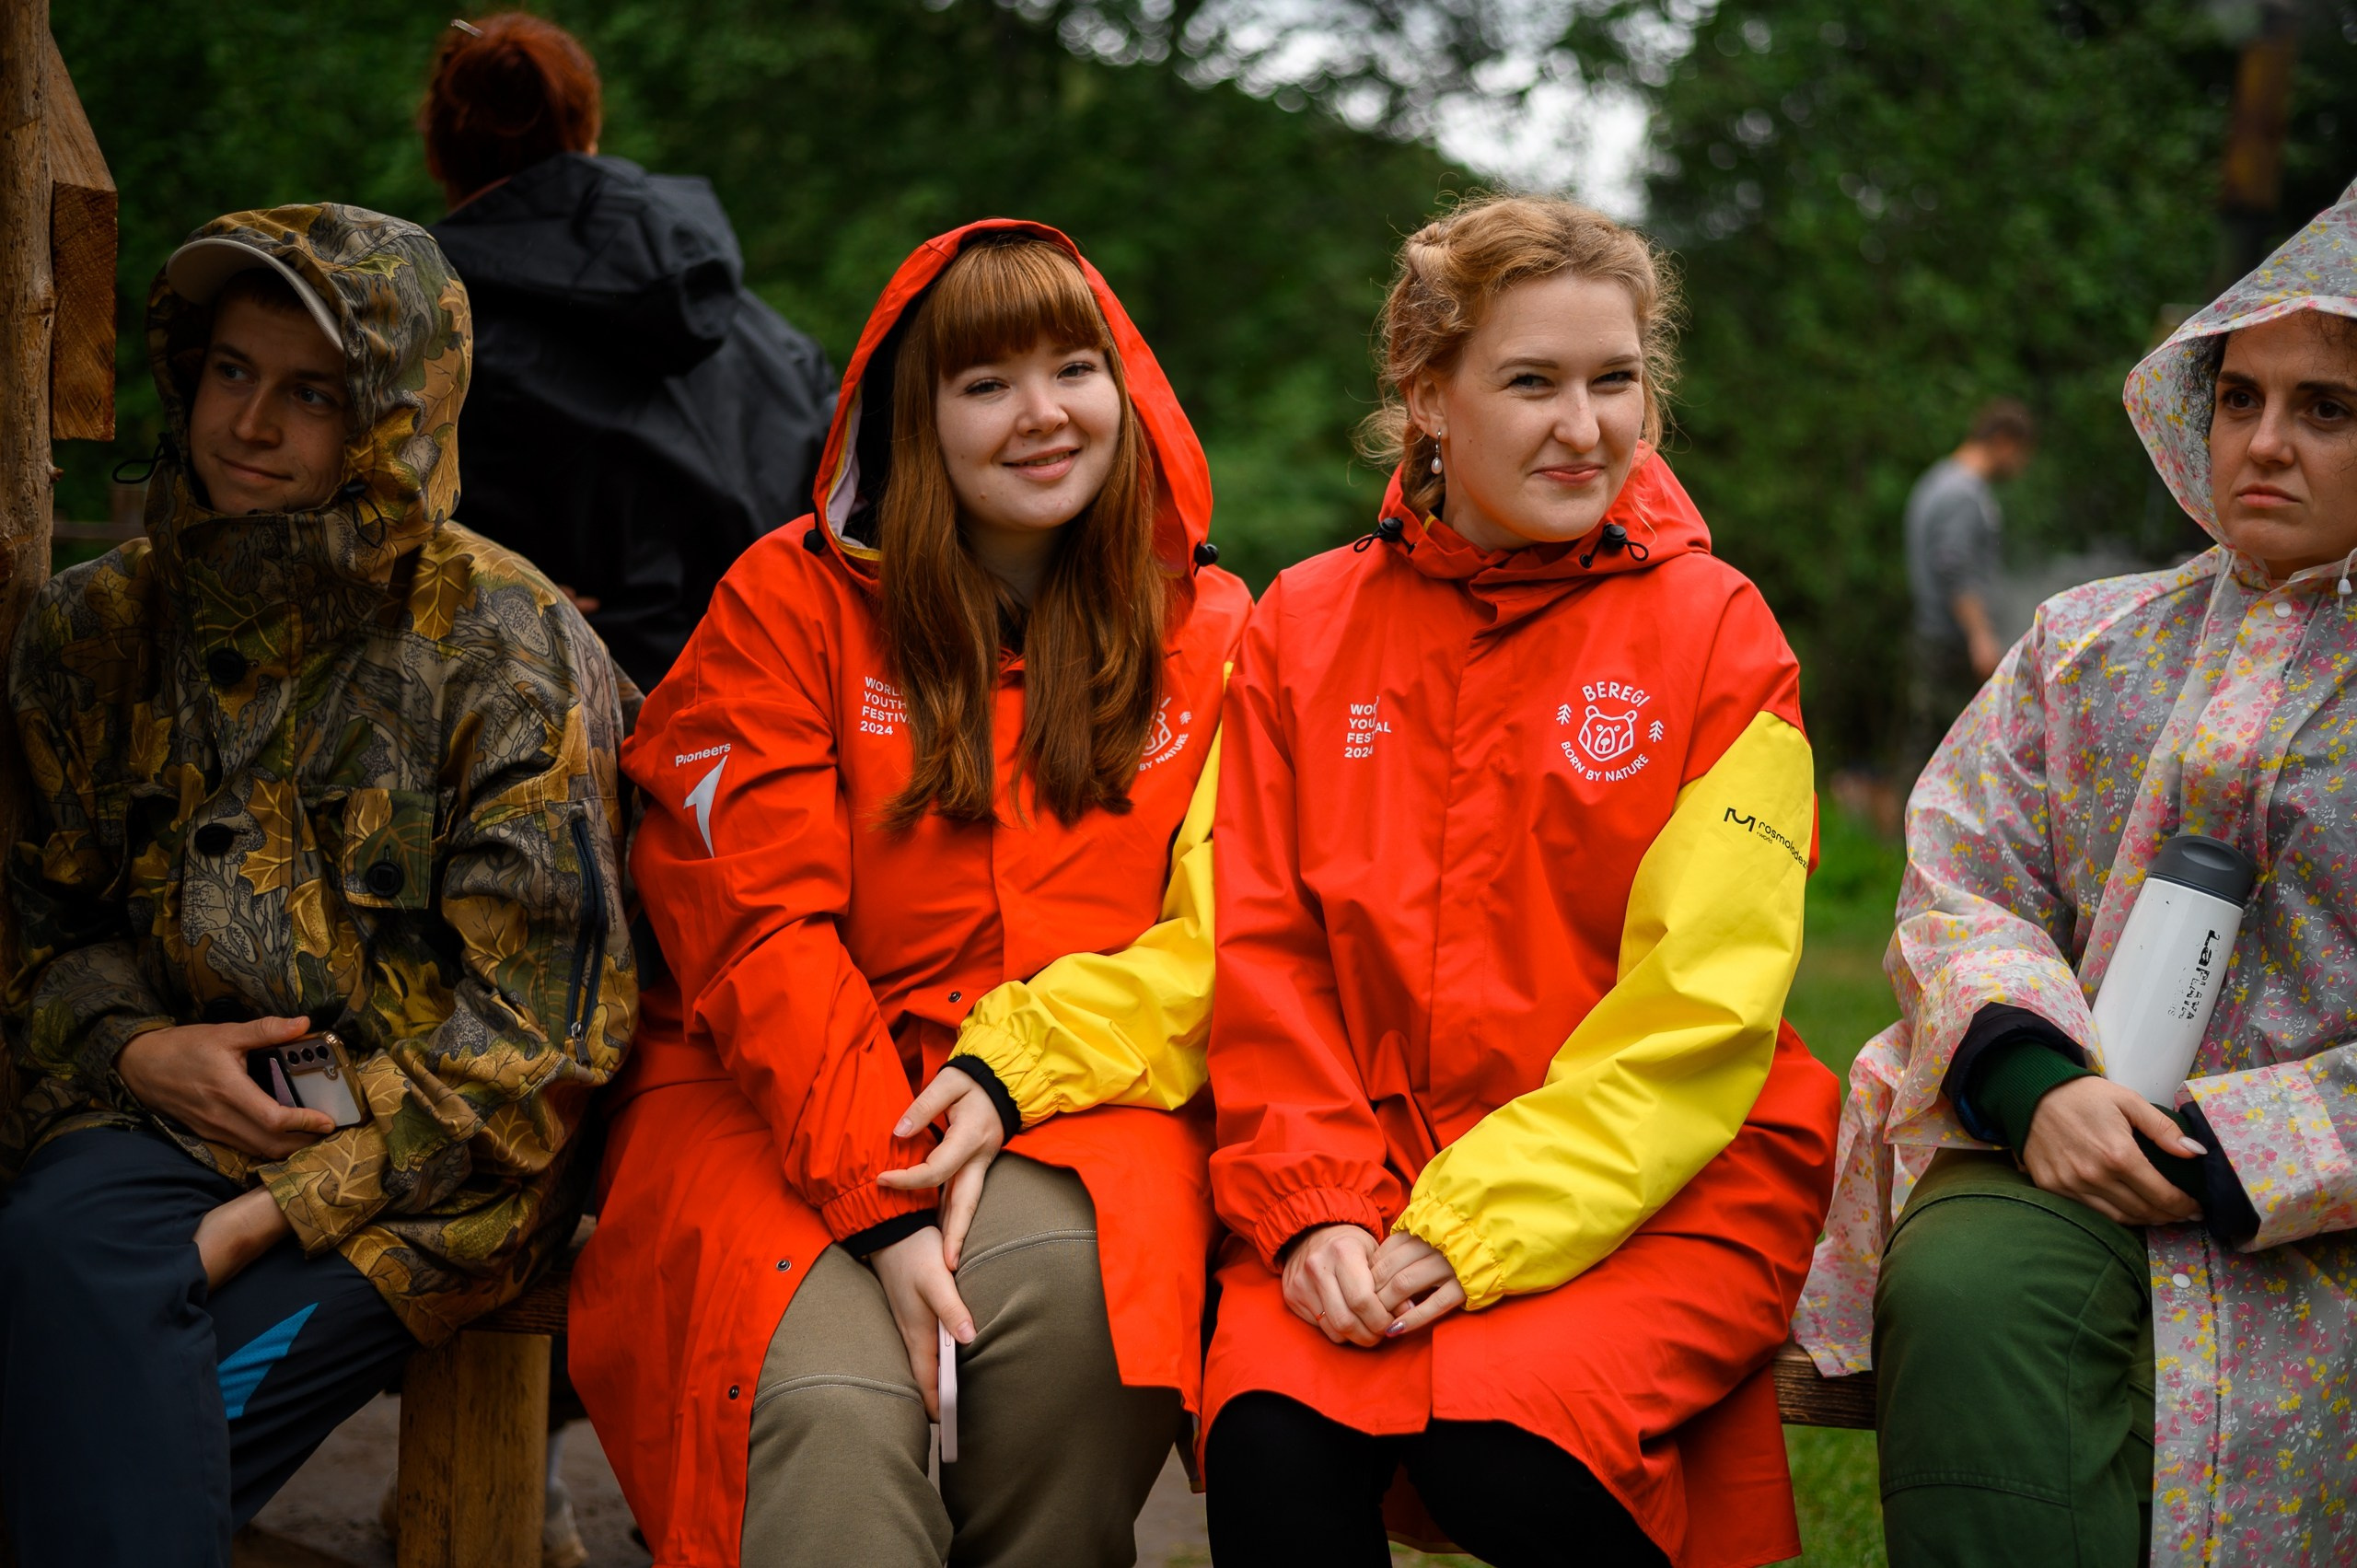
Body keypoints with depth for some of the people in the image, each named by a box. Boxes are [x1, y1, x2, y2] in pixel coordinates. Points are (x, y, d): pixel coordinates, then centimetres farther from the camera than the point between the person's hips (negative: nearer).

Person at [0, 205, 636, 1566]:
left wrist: (273, 1215, -16)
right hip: (175, 1101, 4)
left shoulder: (508, 647, -5)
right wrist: (132, 1048, -7)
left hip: (430, 1159, -4)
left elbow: (528, 1022, -9)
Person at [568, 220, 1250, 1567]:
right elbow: (755, 927, -5)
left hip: (1077, 1098, 2)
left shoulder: (1210, 632, 10)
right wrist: (880, 1199, -17)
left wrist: (1009, 1074, -15)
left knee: (1060, 1280, -34)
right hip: (781, 1098, -1)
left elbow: (1218, 939, 3)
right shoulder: (792, 599, 4)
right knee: (833, 1409, -32)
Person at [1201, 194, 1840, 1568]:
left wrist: (1478, 1231, -16)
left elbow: (1699, 1006, -7)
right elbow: (1262, 953, 6)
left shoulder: (1713, 628, 1)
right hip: (1372, 1160, 2)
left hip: (1661, 1183, -2)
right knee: (1271, 1430, -27)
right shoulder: (1305, 627, 10)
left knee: (1499, 1436, -29)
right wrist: (1313, 1206, -11)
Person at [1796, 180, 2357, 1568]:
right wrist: (2034, 1081, -12)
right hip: (2068, 1155, 2)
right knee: (1965, 1297, -31)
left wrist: (2228, 1154, -14)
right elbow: (1961, 885, 8)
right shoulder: (2089, 645, 19)